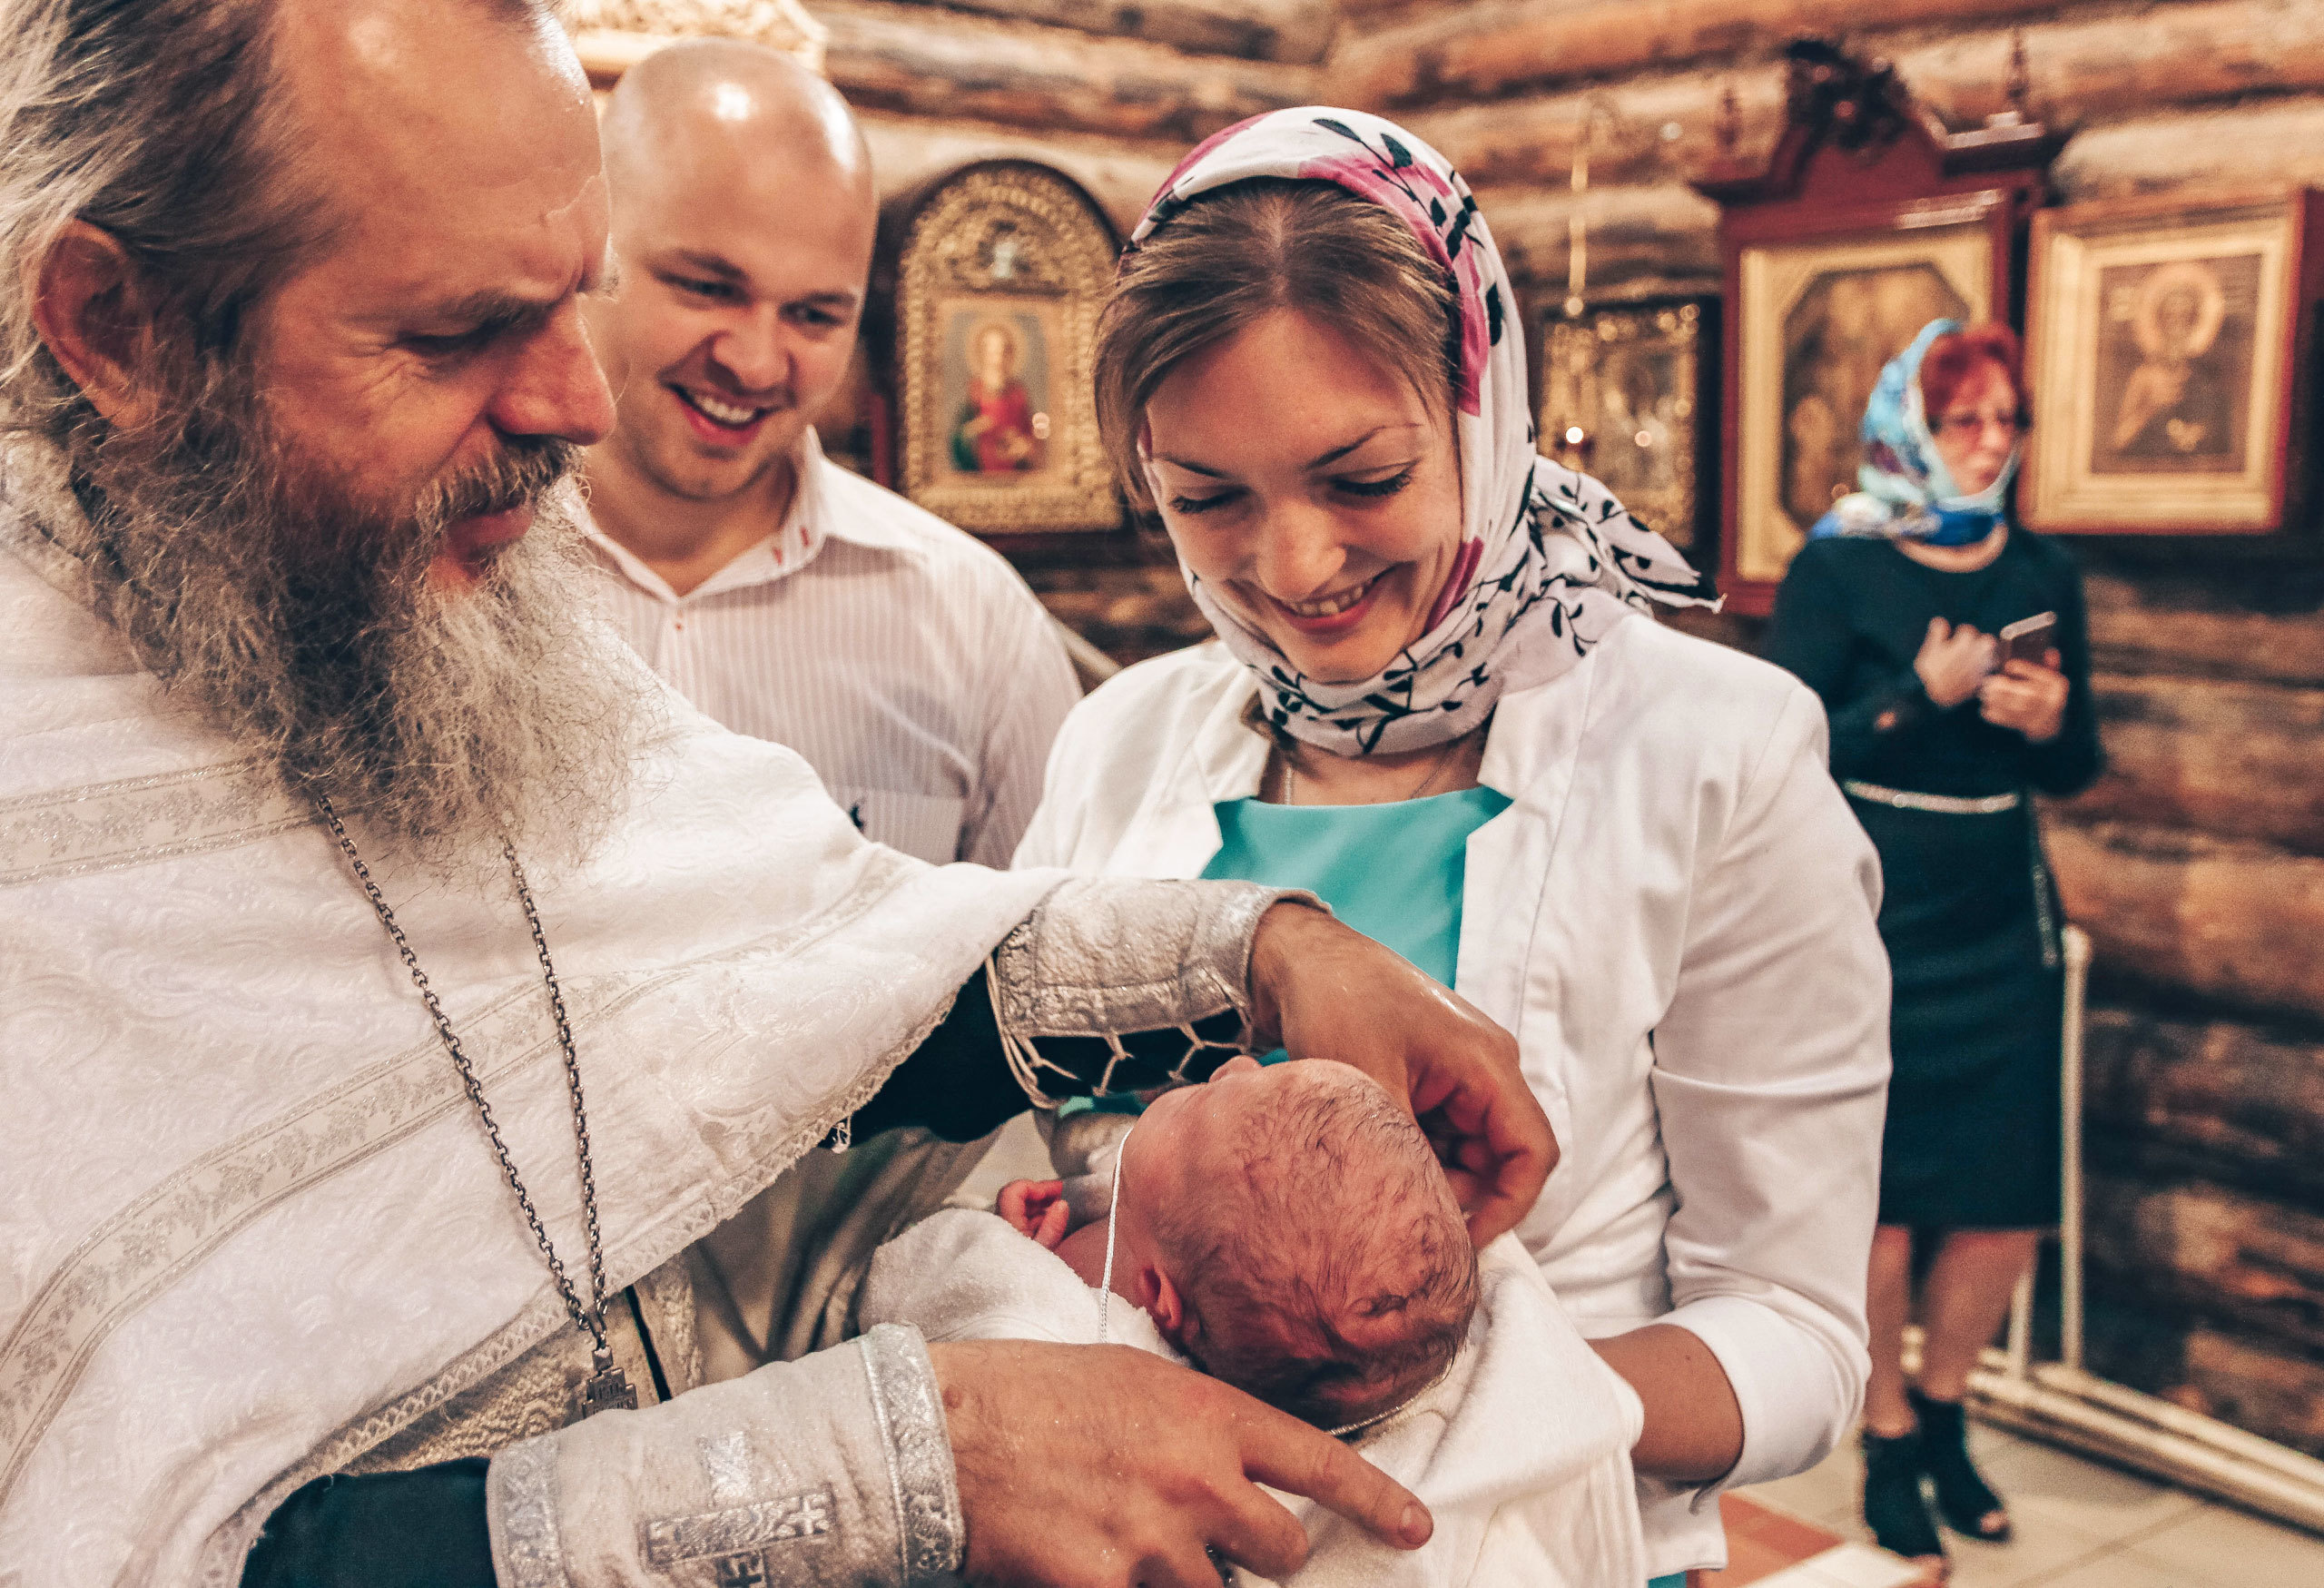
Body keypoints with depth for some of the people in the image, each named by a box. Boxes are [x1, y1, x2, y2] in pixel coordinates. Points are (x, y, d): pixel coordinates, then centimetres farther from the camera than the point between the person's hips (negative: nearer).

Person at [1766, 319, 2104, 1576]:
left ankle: (1942, 1412, 30)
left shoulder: (2043, 572, 8)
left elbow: (2076, 769, 11)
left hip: (2002, 919, 4)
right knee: (1881, 1190, 2)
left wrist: (2052, 720, -10)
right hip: (1870, 918, -4)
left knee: (2009, 1196, 5)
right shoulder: (1836, 568, -5)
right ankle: (1888, 1440, 23)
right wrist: (1924, 695, -20)